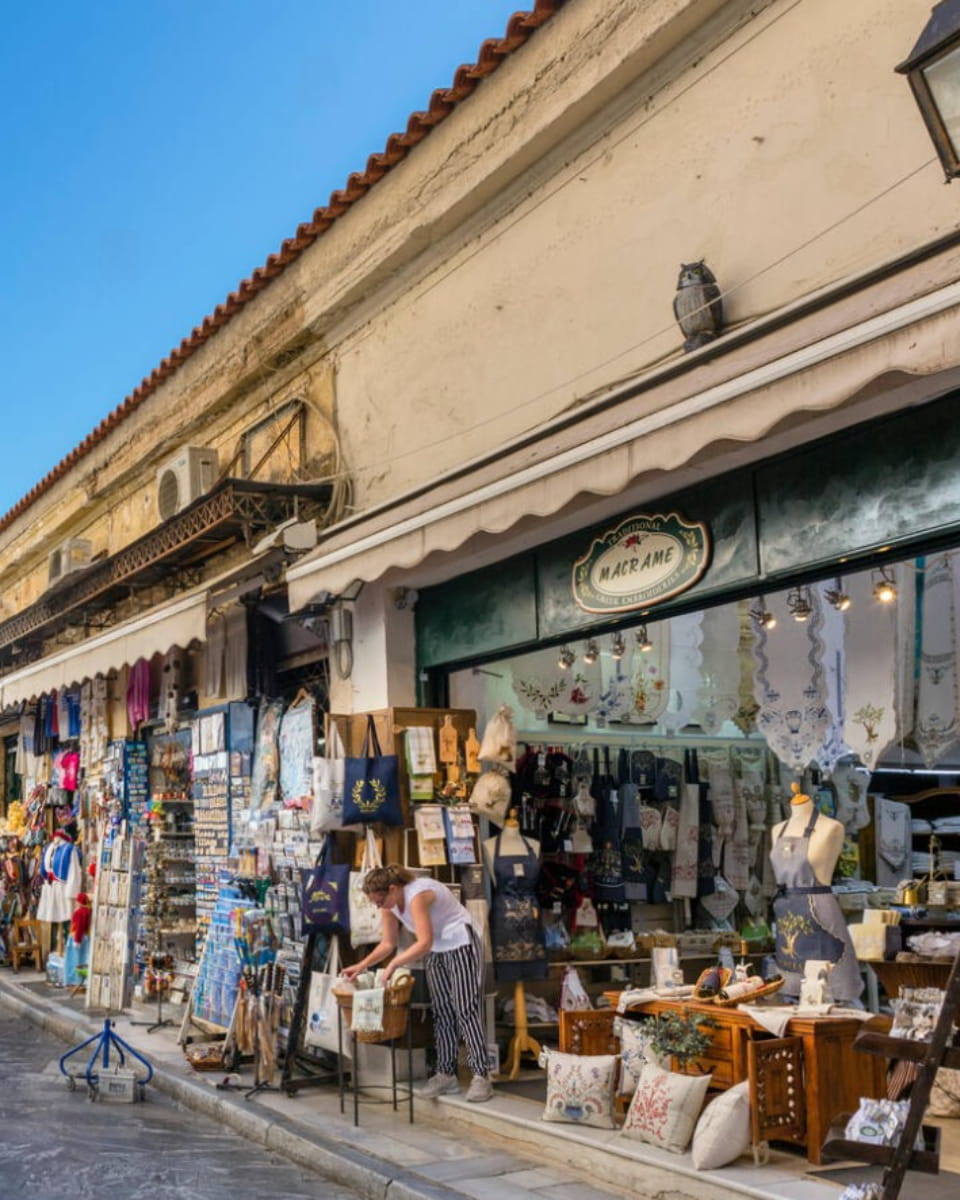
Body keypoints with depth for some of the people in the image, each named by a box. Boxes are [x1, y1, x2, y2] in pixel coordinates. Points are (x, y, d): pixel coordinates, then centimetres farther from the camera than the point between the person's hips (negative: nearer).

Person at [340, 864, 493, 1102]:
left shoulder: (417, 895, -29)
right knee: (442, 1013, 7)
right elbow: (388, 943, 4)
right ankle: (446, 1074, 12)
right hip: (435, 953, 9)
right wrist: (361, 966, -5)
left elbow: (424, 943, -31)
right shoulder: (389, 905, -2)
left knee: (466, 1010, -11)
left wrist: (394, 964, -29)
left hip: (461, 946, -9)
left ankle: (481, 1076, -11)